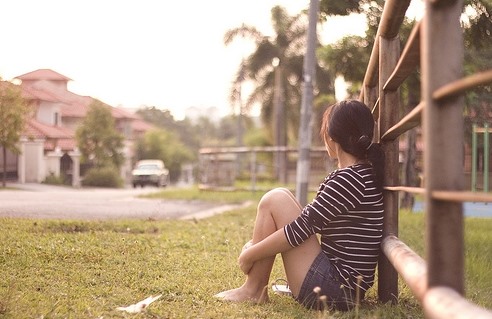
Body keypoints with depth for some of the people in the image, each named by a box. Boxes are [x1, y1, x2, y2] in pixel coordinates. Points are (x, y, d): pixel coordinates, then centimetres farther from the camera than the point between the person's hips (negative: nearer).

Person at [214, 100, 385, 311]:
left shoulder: (348, 179, -18)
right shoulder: (367, 174, 12)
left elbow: (302, 227, -17)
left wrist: (249, 254, -7)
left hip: (331, 291, -10)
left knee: (275, 200, -8)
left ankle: (252, 290, 1)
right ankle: (256, 288, 11)